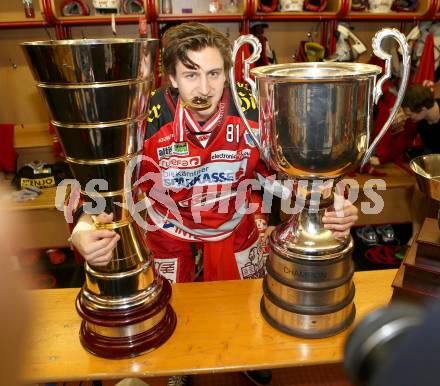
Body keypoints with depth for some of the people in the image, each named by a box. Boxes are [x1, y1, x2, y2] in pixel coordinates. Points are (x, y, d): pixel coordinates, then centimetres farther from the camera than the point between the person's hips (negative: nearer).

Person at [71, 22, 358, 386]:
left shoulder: (253, 112, -24)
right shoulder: (149, 118, -27)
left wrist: (328, 207, -34)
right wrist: (84, 229, -42)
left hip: (234, 228, 2)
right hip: (168, 233, 0)